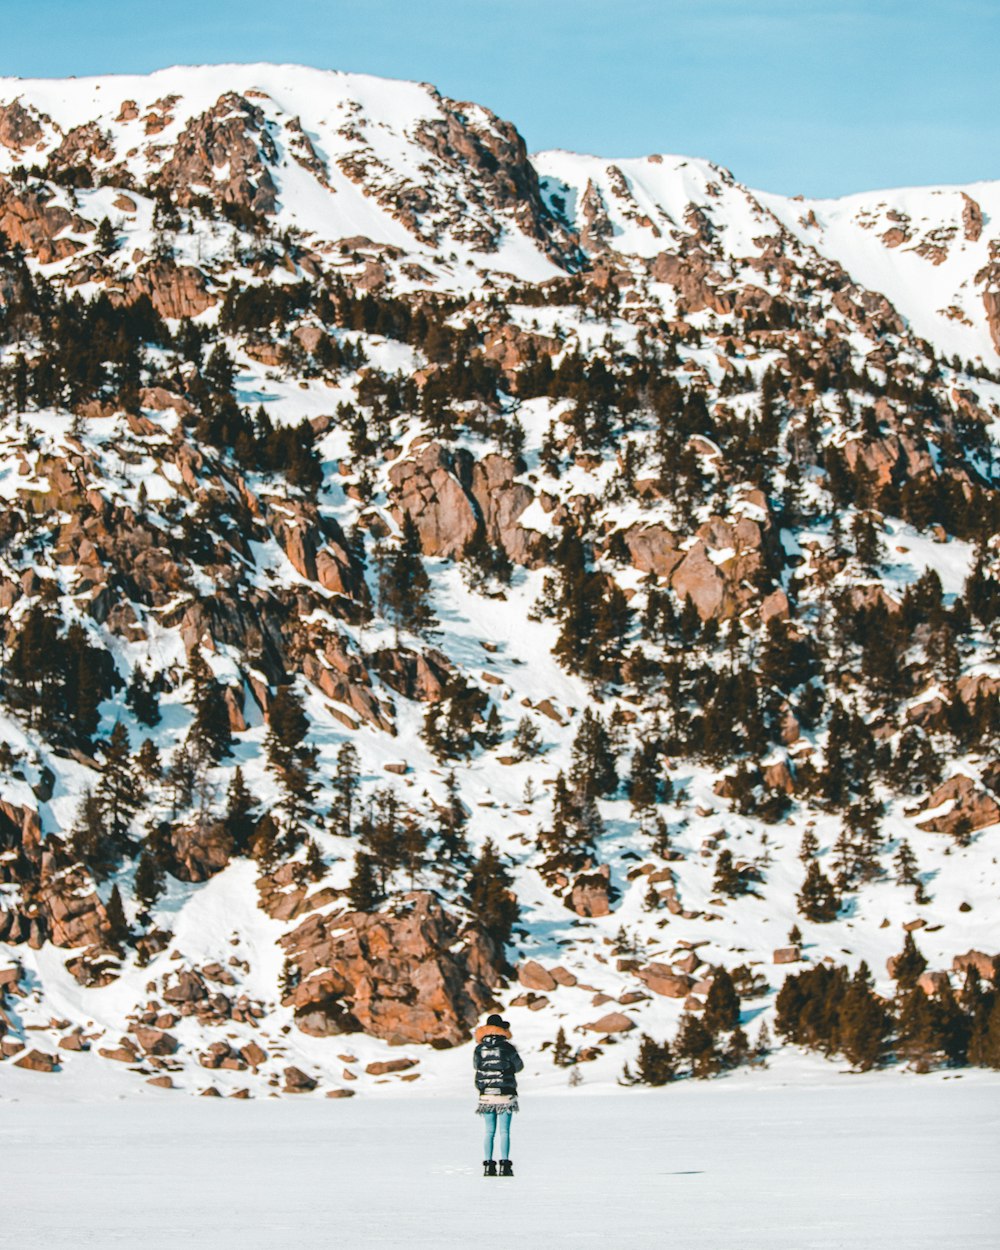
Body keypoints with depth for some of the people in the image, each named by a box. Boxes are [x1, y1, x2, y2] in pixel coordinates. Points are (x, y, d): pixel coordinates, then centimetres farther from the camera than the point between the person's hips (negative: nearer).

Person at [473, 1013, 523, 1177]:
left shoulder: (479, 1048, 0)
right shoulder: (507, 1047, -7)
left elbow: (476, 1065, 15)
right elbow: (519, 1066, 5)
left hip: (486, 1095, 3)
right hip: (505, 1094, -3)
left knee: (489, 1131, 9)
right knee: (504, 1131, -1)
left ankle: (488, 1165, 4)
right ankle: (504, 1165, -6)